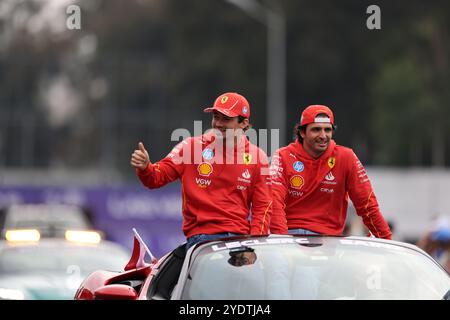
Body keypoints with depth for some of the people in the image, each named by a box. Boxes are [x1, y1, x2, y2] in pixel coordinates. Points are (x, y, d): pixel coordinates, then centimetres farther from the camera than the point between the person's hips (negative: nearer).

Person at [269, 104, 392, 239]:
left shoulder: (345, 157, 3)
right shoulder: (283, 157, 1)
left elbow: (366, 204, 8)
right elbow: (275, 201, -11)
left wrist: (386, 240, 4)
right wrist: (281, 238, -26)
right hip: (290, 232, -2)